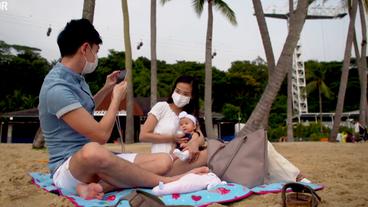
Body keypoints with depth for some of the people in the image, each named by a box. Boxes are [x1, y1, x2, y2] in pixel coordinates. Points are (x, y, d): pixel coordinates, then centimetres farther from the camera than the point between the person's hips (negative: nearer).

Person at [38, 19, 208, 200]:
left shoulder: (75, 78, 10)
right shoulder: (57, 87, -20)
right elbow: (101, 135, -23)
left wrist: (106, 90, 20)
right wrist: (117, 98, -8)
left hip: (94, 164, 8)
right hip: (67, 167, -8)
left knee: (164, 160, -9)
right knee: (92, 151, -45)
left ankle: (96, 186, -25)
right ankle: (164, 182, -25)